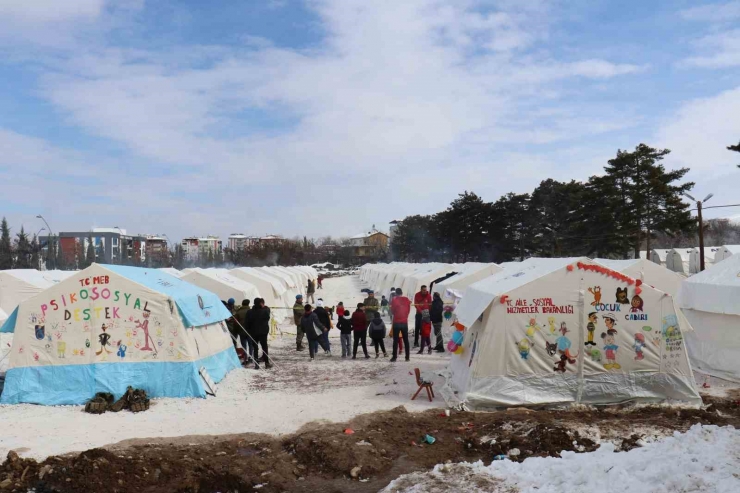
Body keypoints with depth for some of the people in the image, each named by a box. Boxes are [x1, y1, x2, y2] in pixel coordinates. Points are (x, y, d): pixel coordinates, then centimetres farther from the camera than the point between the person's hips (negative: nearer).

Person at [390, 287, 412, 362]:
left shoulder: (394, 300, -10)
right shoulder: (407, 300, 0)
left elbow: (392, 311, -3)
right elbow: (409, 310, 8)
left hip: (396, 322, -3)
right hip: (405, 322, 3)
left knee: (395, 340, 1)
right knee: (406, 340, 10)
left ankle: (394, 357, -3)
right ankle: (407, 357, 9)